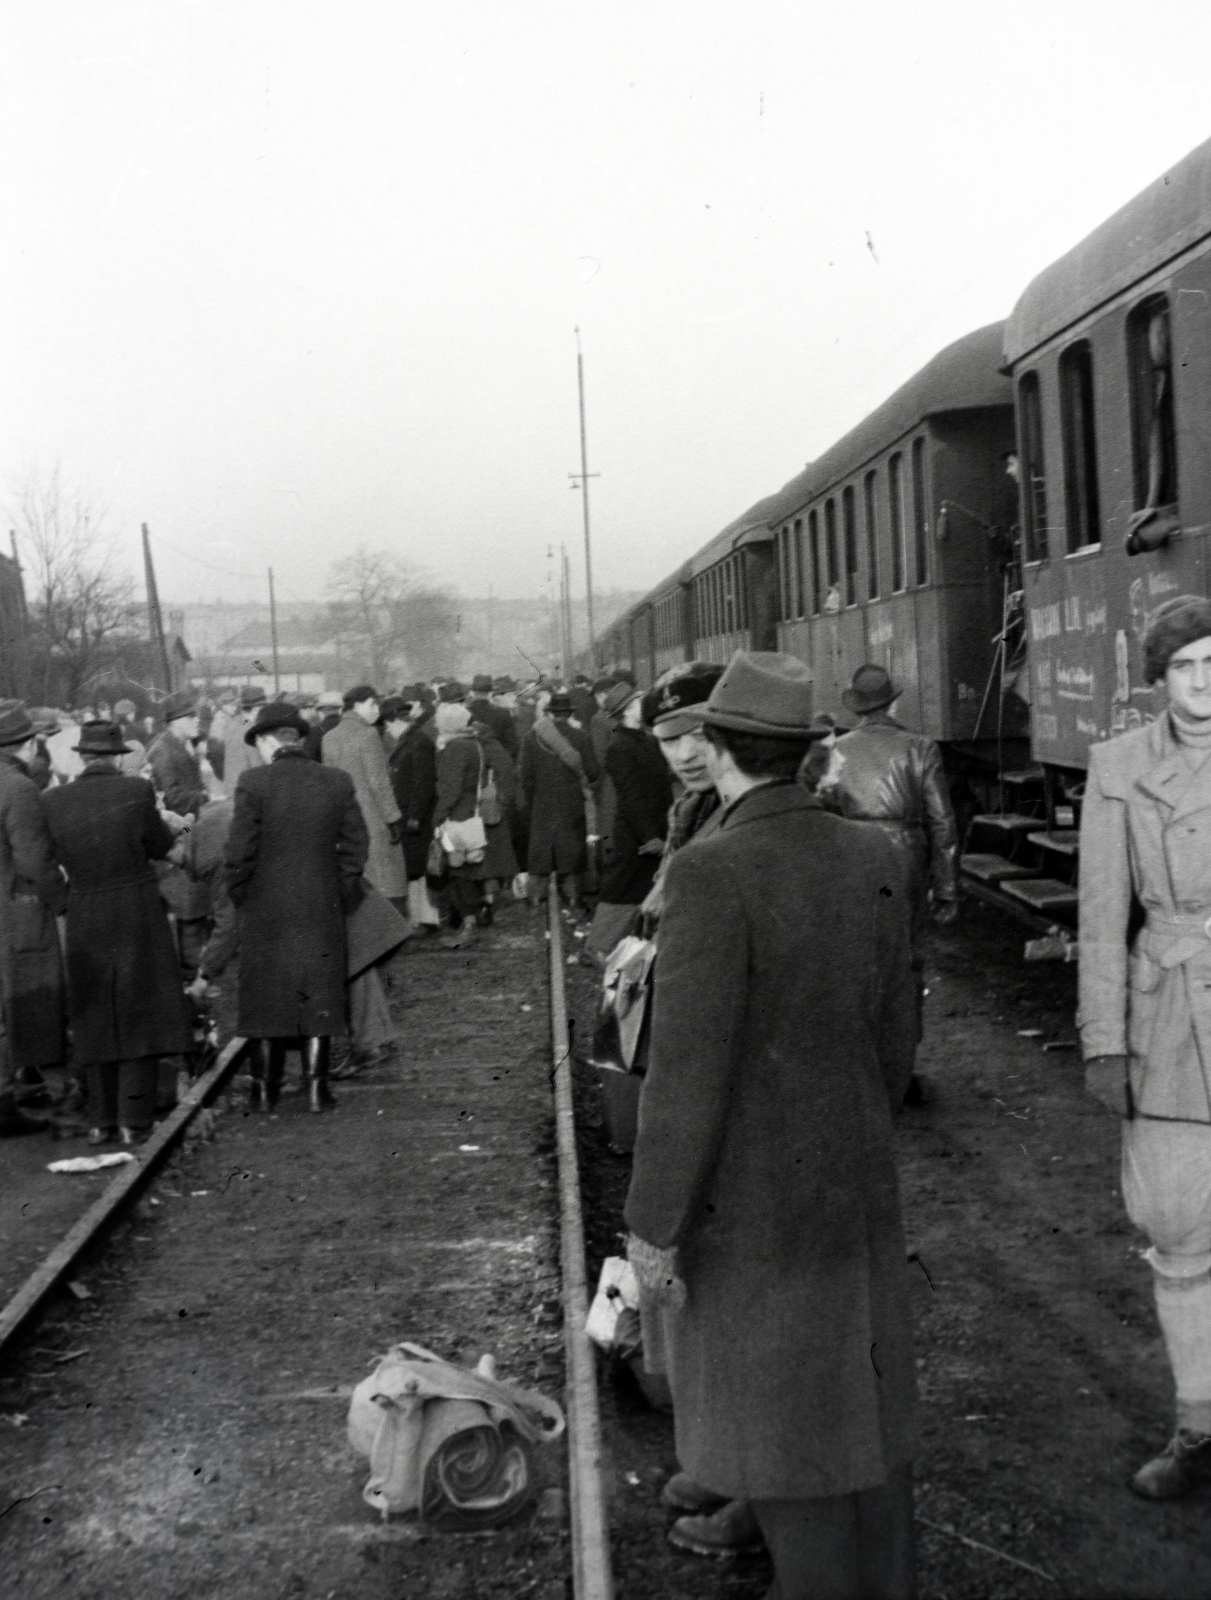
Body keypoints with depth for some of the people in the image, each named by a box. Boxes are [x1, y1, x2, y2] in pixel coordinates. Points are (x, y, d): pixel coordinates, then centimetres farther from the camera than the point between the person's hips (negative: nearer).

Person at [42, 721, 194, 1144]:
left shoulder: (53, 801, -5)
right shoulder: (137, 791, -12)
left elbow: (58, 856, 5)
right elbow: (160, 847, -2)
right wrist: (164, 825, 18)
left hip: (85, 922, 3)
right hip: (138, 915, -2)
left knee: (96, 1017, 15)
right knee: (139, 1013, 8)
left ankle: (100, 1120, 19)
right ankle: (133, 1118, 5)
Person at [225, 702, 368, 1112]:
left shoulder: (253, 782, -12)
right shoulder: (338, 781, -3)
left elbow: (239, 851, -13)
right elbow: (356, 846, 0)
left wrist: (239, 896, 3)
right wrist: (341, 896, 10)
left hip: (266, 910, -1)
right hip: (323, 910, 2)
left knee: (267, 998, 11)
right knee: (319, 997, 10)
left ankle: (265, 1090, 18)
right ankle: (316, 1087, 12)